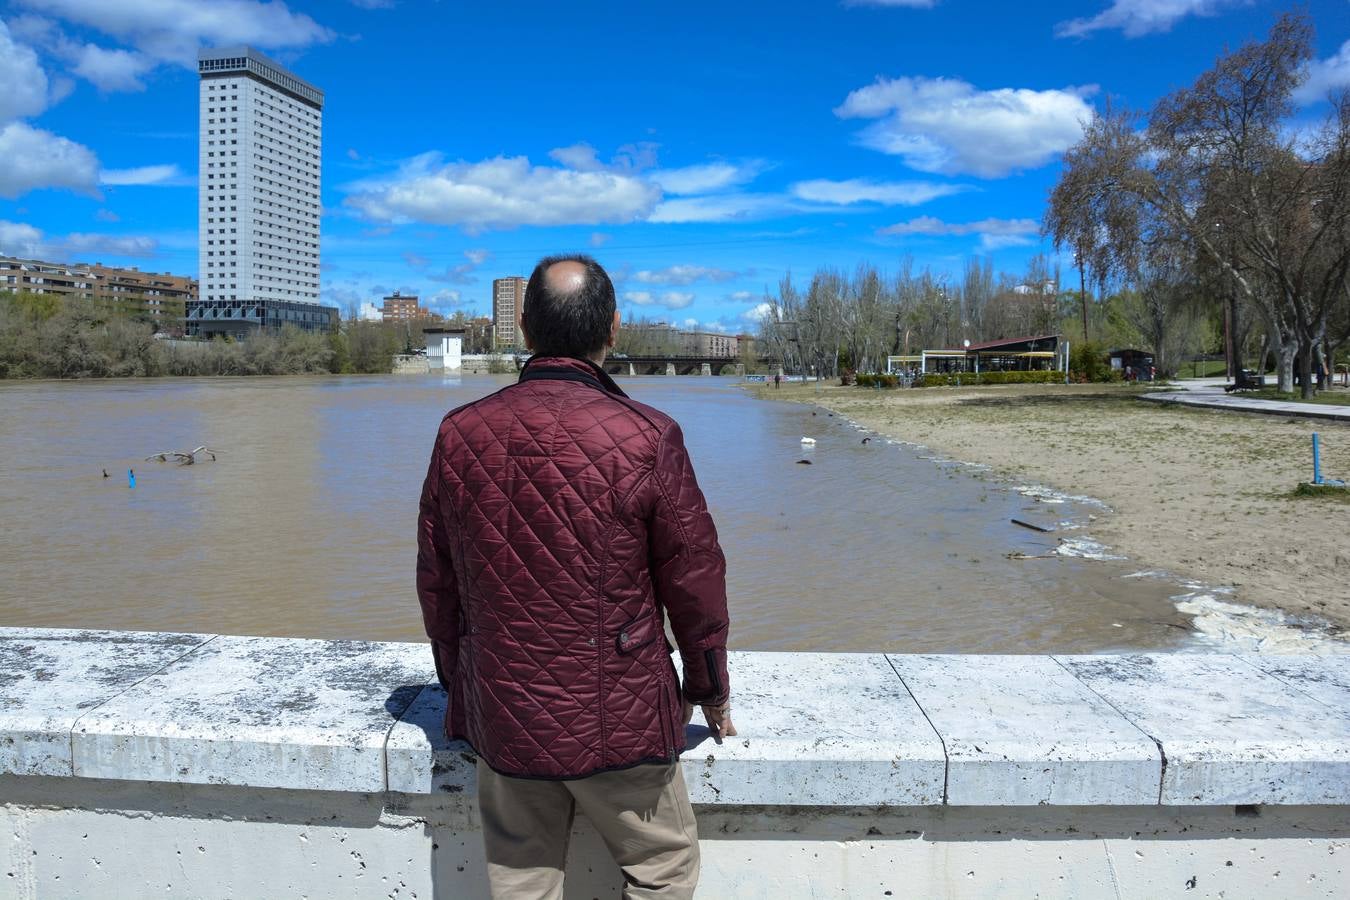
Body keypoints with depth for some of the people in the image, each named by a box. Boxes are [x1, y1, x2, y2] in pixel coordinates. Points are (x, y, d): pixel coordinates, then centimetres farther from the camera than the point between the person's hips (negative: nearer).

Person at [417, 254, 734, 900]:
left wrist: (458, 684, 21)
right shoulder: (646, 437, -15)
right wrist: (710, 690, 9)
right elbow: (694, 581, -7)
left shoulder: (459, 433, -4)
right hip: (616, 721, -4)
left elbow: (436, 583, 6)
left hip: (499, 717, 4)